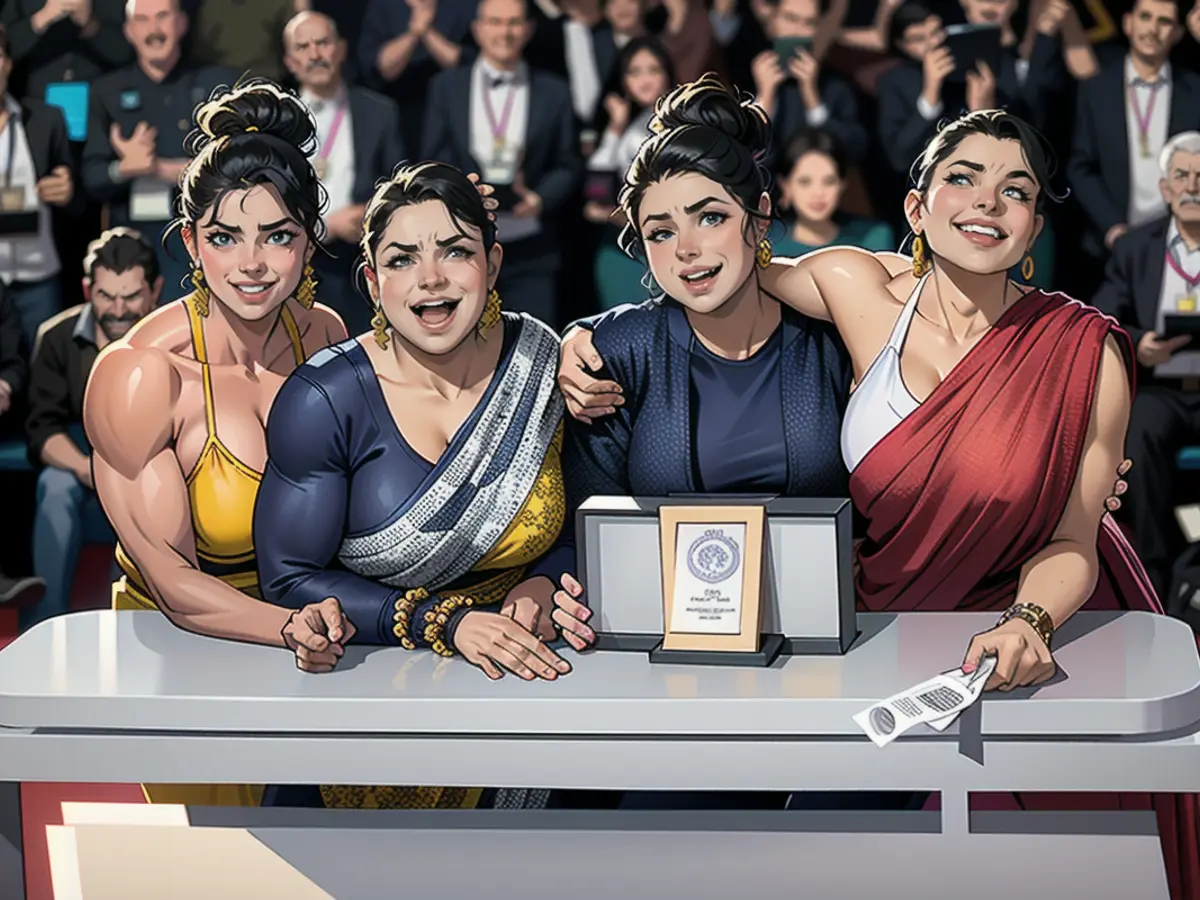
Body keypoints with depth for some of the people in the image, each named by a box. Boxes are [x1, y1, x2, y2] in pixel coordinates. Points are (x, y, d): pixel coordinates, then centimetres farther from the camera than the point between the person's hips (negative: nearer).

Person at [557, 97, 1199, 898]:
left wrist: (1030, 623, -29)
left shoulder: (1087, 357, -12)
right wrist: (589, 336, -5)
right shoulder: (860, 289, -9)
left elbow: (1072, 541, -9)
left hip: (1045, 630, -1)